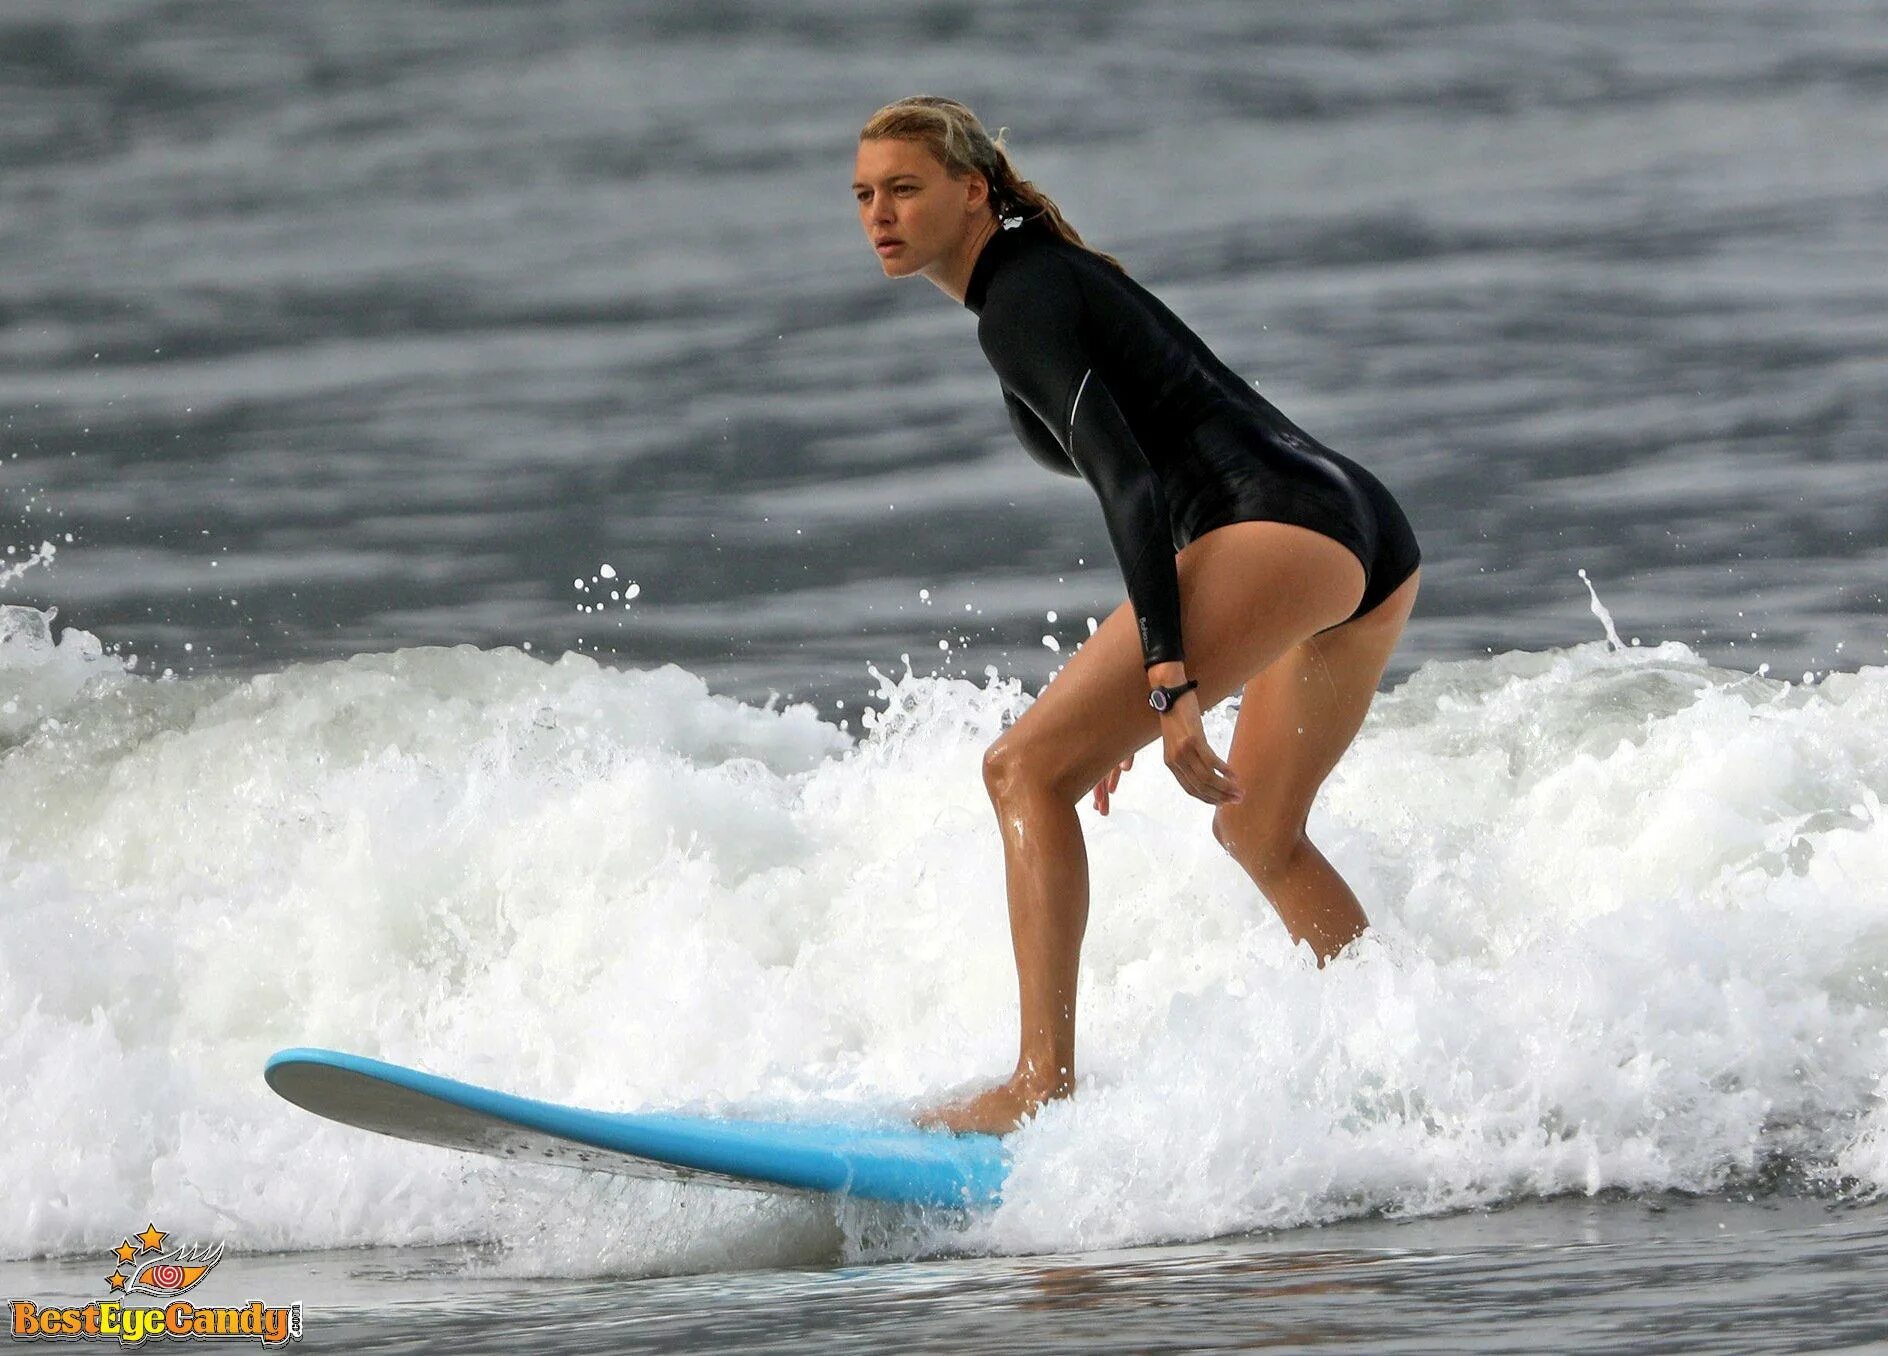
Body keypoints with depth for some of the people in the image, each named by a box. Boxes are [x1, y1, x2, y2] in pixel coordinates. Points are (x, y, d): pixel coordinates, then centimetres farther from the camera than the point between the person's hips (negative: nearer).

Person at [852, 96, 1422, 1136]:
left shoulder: (1019, 304, -6)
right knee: (1259, 835, 29)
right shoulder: (1059, 278, 24)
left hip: (1281, 530, -10)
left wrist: (1169, 683, -25)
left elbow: (1128, 483, -18)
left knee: (1026, 768, -13)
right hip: (1372, 544, 10)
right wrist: (1125, 697, 32)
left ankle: (1042, 1086, -23)